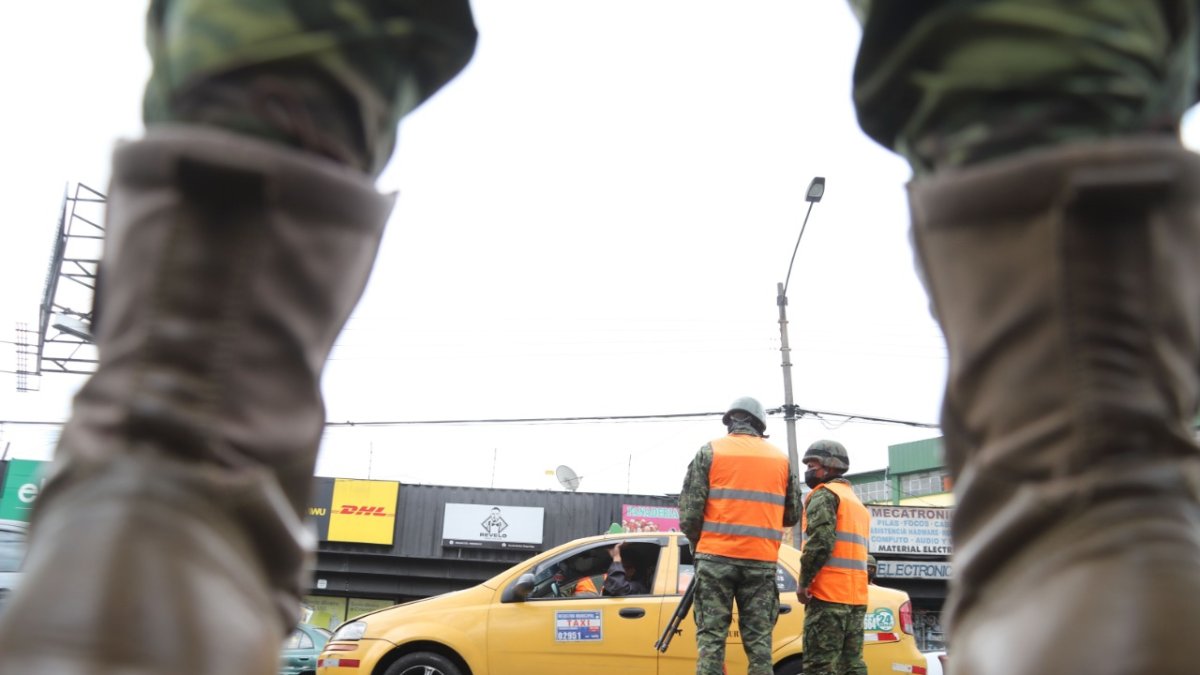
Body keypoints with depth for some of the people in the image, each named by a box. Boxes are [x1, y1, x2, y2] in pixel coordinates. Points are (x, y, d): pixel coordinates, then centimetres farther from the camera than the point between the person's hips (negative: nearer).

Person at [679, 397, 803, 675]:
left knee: (711, 637, 1)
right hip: (762, 560, 2)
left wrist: (698, 543, 14)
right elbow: (792, 514, 15)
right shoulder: (781, 458, 14)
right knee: (759, 640, 7)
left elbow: (689, 509, -3)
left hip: (716, 556, -2)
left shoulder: (710, 451, 4)